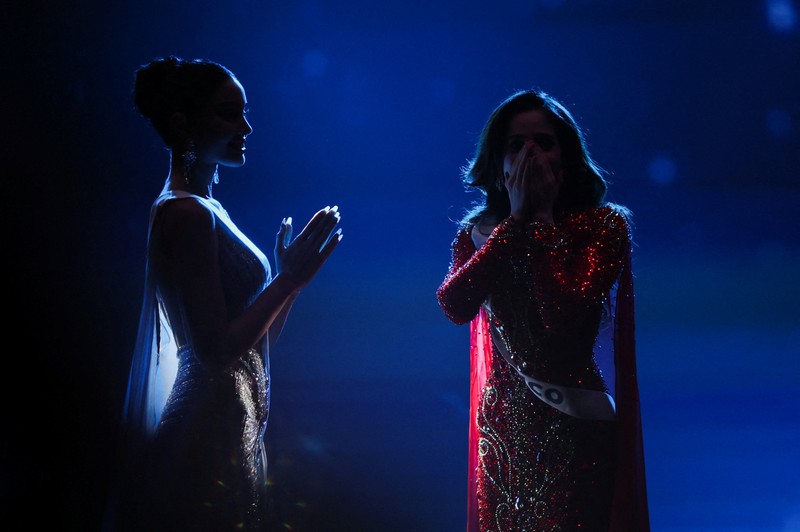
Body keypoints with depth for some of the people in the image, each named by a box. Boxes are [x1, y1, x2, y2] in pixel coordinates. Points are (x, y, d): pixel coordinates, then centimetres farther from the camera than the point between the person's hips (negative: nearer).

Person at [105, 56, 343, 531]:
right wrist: (289, 280, -16)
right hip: (209, 436, -9)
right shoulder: (185, 213, -15)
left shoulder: (206, 210, 12)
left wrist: (290, 276, 5)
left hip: (230, 432, 9)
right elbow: (218, 347, -21)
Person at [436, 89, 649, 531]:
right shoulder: (477, 232, 5)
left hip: (577, 425, -3)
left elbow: (563, 312, -21)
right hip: (503, 424, 3)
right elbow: (454, 306, -14)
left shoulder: (603, 224, -6)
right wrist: (516, 218, -12)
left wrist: (542, 219, -13)